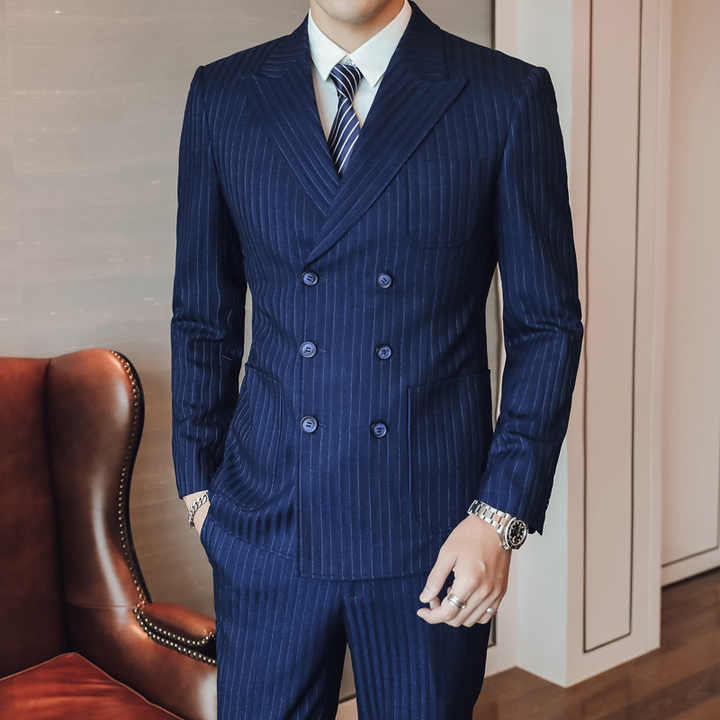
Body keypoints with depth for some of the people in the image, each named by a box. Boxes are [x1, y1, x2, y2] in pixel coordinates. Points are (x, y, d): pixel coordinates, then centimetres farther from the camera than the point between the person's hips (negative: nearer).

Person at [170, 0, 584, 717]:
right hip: (267, 522, 2)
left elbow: (547, 325, -3)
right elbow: (204, 318, 9)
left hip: (435, 530, -1)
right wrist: (199, 485, 8)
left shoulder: (509, 95, -3)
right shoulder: (221, 95, 4)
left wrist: (502, 517, -9)